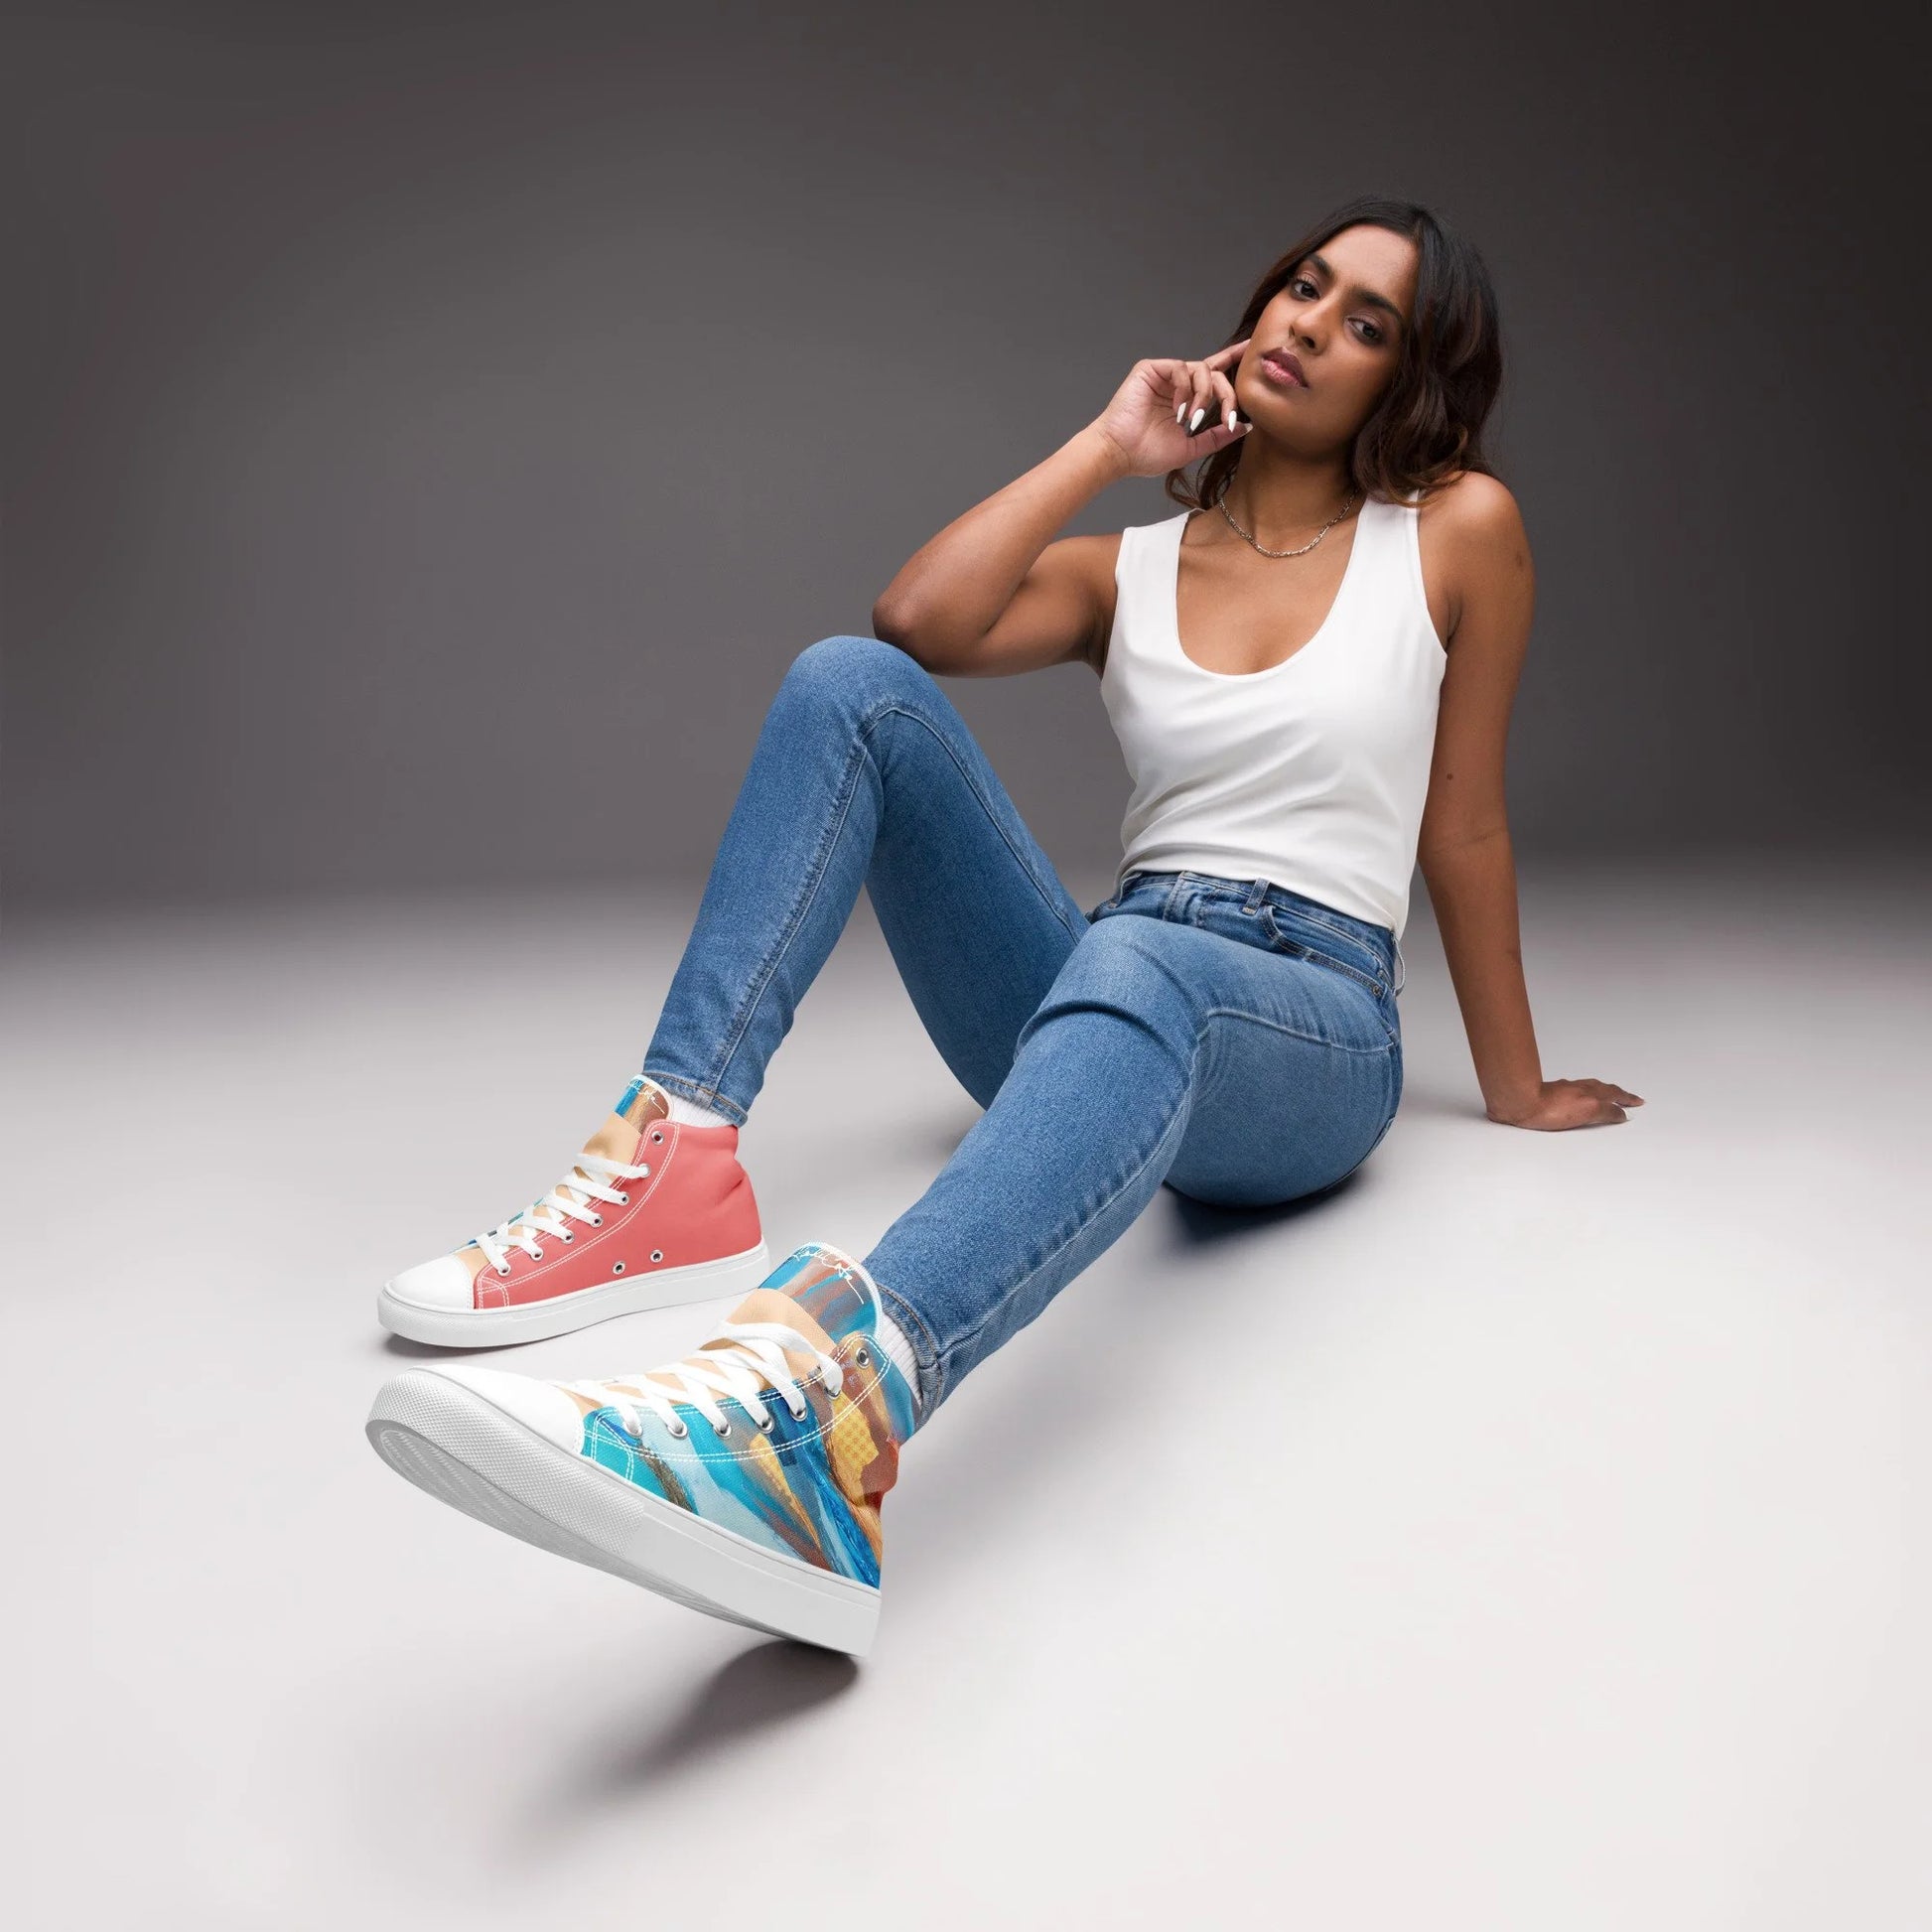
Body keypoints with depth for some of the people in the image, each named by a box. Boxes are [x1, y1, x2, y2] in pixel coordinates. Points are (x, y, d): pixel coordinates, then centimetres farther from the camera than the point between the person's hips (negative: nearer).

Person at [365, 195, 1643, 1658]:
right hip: (1105, 984, 4)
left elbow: (1463, 823, 10)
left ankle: (839, 1385, -71)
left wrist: (1517, 1088, 14)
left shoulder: (1457, 529, 7)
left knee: (1132, 968, -42)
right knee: (852, 685, -14)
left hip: (1315, 1034, -3)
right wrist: (1109, 444, 0)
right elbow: (920, 622, -8)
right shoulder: (1127, 570, 13)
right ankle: (676, 1161, -27)